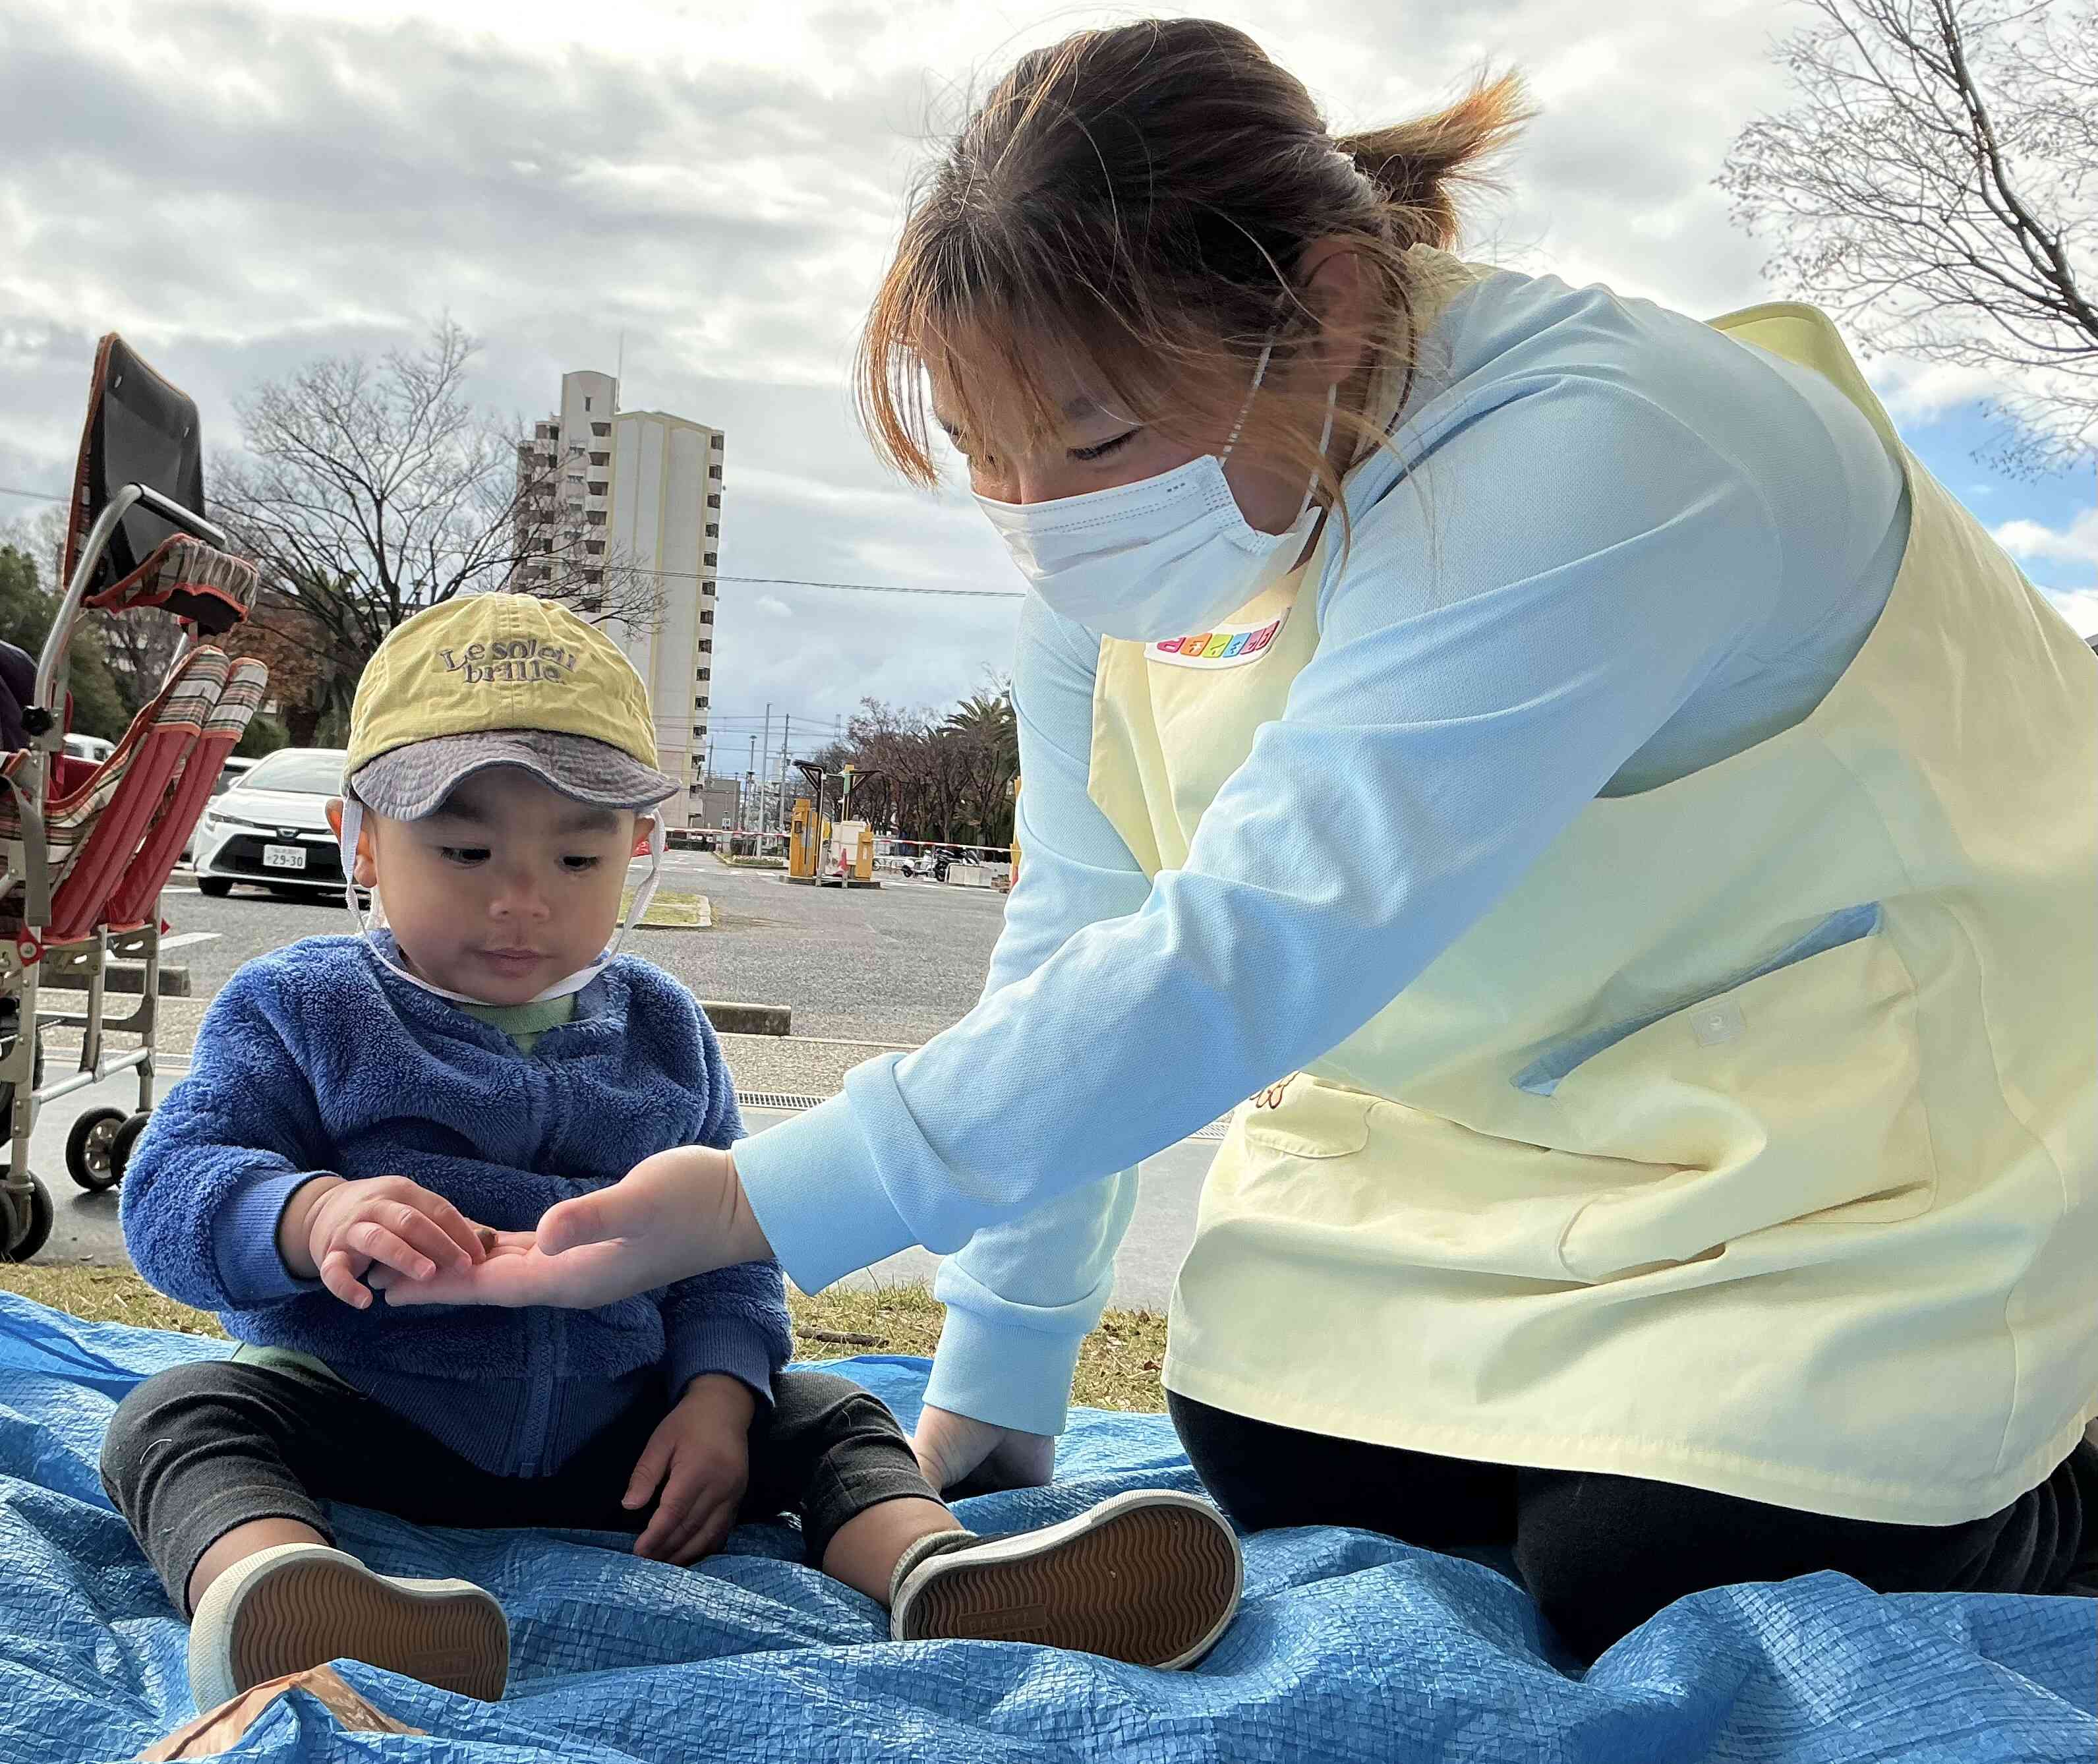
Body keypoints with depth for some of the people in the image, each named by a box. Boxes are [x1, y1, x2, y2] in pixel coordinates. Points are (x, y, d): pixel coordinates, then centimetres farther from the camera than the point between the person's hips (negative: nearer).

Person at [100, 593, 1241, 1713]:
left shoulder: (661, 1031, 11)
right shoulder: (298, 1009, 1)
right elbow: (171, 1193, -10)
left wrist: (718, 1396, -9)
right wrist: (312, 1217, -33)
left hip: (610, 1441, 4)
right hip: (363, 1422, -3)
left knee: (826, 1417, -8)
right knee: (182, 1412, -29)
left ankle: (938, 1569, -36)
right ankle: (266, 1593, -60)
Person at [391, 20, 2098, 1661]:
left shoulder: (1588, 464, -34)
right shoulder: (1128, 520, -8)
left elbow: (1251, 954, -39)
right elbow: (1077, 953, -4)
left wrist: (759, 1202, -39)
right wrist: (995, 1376, -1)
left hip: (1872, 1090, -6)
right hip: (1503, 1107, 7)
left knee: (1655, 1578, -13)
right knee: (1273, 1456, -3)